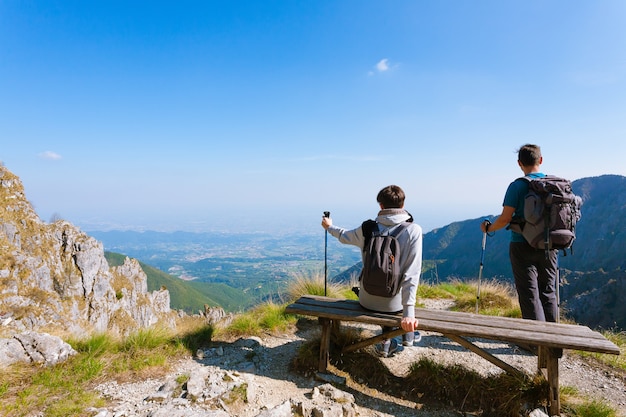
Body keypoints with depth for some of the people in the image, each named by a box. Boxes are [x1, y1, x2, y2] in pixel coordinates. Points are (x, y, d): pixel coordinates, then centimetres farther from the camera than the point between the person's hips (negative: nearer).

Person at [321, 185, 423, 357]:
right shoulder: (413, 230, -15)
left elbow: (345, 236, 14)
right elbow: (412, 273, -22)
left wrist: (330, 227, 34)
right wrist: (409, 311, -22)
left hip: (367, 300, 2)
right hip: (393, 303, -1)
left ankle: (386, 341, 32)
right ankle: (408, 332, 39)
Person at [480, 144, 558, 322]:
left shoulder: (517, 186, -12)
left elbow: (505, 218, -15)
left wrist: (488, 228, 3)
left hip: (523, 246, -5)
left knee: (530, 295, 2)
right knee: (548, 293, 16)